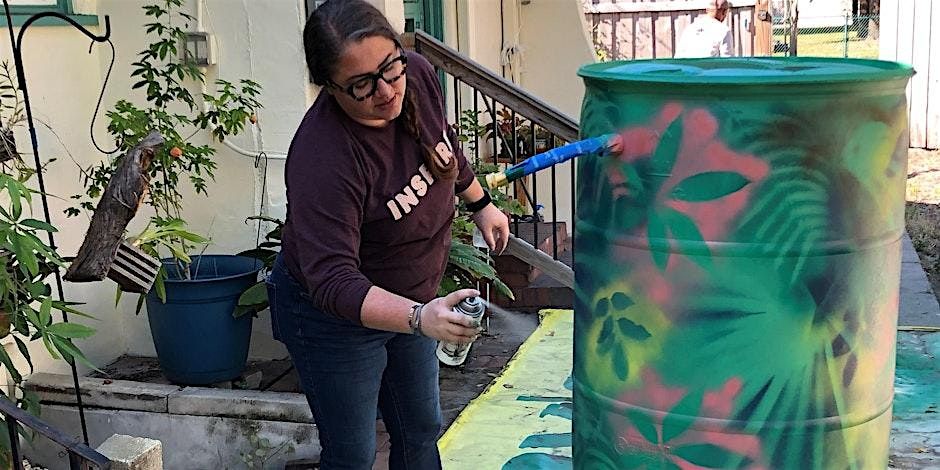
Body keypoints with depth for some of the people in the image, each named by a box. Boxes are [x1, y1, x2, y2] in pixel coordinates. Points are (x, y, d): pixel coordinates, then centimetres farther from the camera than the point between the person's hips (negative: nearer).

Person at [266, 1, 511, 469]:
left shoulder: (418, 74, -16)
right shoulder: (323, 160, -37)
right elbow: (332, 280, -41)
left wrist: (480, 203, 18)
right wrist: (419, 318, -53)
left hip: (411, 298, 7)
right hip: (331, 312, -7)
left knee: (421, 430, 21)